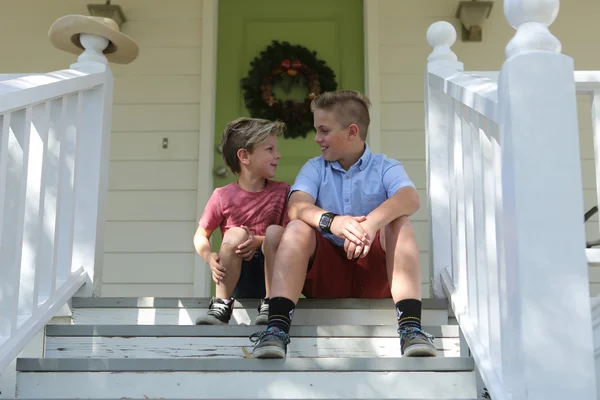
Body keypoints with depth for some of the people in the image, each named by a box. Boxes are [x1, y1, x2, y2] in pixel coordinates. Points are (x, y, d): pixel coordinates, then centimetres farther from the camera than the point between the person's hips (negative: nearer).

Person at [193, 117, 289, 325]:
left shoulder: (282, 191, 1)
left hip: (270, 272, 1)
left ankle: (271, 303, -21)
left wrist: (259, 242, -22)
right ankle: (221, 305, -23)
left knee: (275, 231, -25)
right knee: (235, 234, -27)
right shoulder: (223, 196, -3)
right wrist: (210, 257, -19)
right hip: (235, 277, -1)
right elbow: (201, 235, 2)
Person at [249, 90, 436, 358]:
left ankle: (410, 326, -39)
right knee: (297, 228, -23)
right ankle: (277, 328, -39)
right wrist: (332, 221, -34)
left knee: (399, 223, -24)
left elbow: (410, 198, -18)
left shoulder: (385, 167, 6)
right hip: (325, 272, 1)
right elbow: (296, 207, -11)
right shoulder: (315, 168, 11)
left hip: (374, 269, -1)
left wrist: (373, 221, -40)